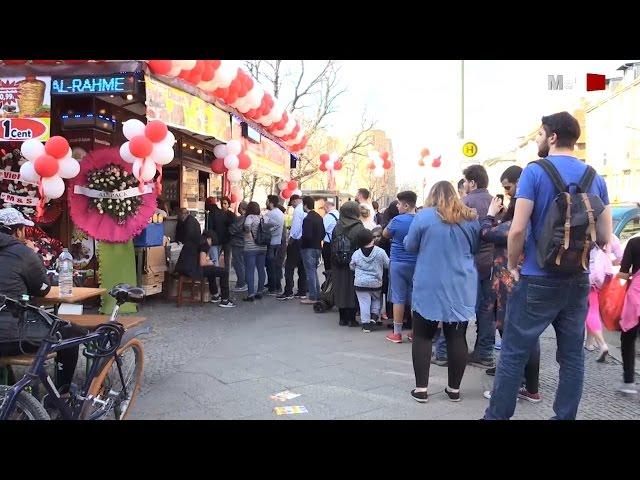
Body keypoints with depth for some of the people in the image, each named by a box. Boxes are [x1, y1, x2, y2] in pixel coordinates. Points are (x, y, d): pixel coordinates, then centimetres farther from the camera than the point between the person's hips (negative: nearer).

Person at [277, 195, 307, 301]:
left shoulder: (298, 210, -13)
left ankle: (288, 293, -5)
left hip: (296, 241, -8)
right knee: (302, 268, 12)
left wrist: (291, 238, -6)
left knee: (289, 267, -3)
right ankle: (302, 292, 16)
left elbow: (295, 227, -18)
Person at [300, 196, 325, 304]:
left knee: (310, 272, -2)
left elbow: (306, 235, -23)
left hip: (308, 248, -8)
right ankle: (317, 295, 22)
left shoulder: (307, 219, -17)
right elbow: (323, 234, 12)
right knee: (314, 271, 17)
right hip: (317, 247, 8)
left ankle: (312, 297, 2)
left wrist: (300, 239, -6)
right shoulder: (319, 217, 9)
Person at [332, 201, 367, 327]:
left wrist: (334, 262, 12)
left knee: (340, 289, 10)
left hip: (338, 265, 3)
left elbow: (332, 246, 4)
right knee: (352, 290, 4)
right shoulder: (359, 228, -11)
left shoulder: (337, 228, 0)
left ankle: (343, 318, 16)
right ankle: (352, 319, 7)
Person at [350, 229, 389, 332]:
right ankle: (374, 317, 6)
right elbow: (388, 264, 1)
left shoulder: (356, 254, -5)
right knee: (376, 300, 21)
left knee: (364, 302, 5)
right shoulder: (380, 252, -9)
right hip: (376, 283, 0)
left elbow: (352, 267, 9)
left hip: (360, 283, 0)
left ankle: (365, 324, 2)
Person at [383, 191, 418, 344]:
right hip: (416, 264, 4)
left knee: (398, 298, 2)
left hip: (399, 263, -4)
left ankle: (397, 333, 7)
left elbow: (385, 234, 3)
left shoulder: (398, 221, -13)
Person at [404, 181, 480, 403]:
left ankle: (421, 389, 6)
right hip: (461, 287, 3)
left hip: (429, 287, -3)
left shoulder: (424, 215, -7)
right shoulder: (470, 218, 3)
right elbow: (475, 248, 14)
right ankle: (454, 389, 16)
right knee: (457, 337, 8)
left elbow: (410, 246, 1)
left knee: (422, 336, 6)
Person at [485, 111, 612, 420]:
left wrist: (512, 265, -3)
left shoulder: (535, 172, -9)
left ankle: (497, 416, 11)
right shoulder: (595, 177, 6)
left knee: (513, 353, 3)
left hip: (538, 279, -5)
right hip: (578, 280, 5)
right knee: (572, 356, 12)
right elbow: (604, 237, 6)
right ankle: (565, 417, 20)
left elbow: (518, 229, -17)